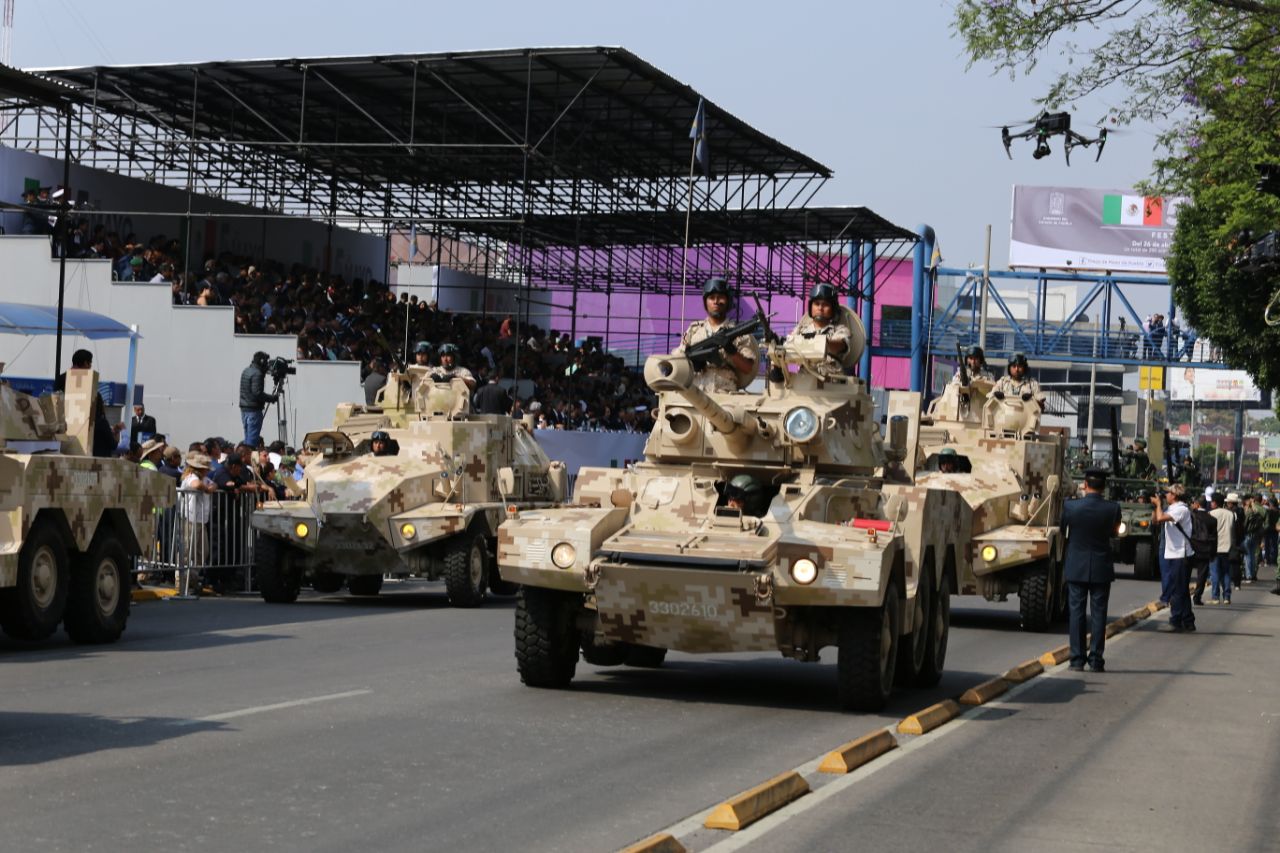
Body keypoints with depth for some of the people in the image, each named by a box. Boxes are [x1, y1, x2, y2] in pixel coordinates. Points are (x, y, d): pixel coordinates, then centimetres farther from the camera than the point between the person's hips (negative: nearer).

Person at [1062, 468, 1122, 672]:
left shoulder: (1070, 506, -10)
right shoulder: (1112, 508, -9)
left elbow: (1061, 532, 2)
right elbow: (1114, 532, 6)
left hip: (1076, 567, 0)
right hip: (1101, 568, 0)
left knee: (1076, 612, 5)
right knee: (1098, 613, 5)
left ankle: (1077, 659, 4)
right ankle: (1096, 660, 4)